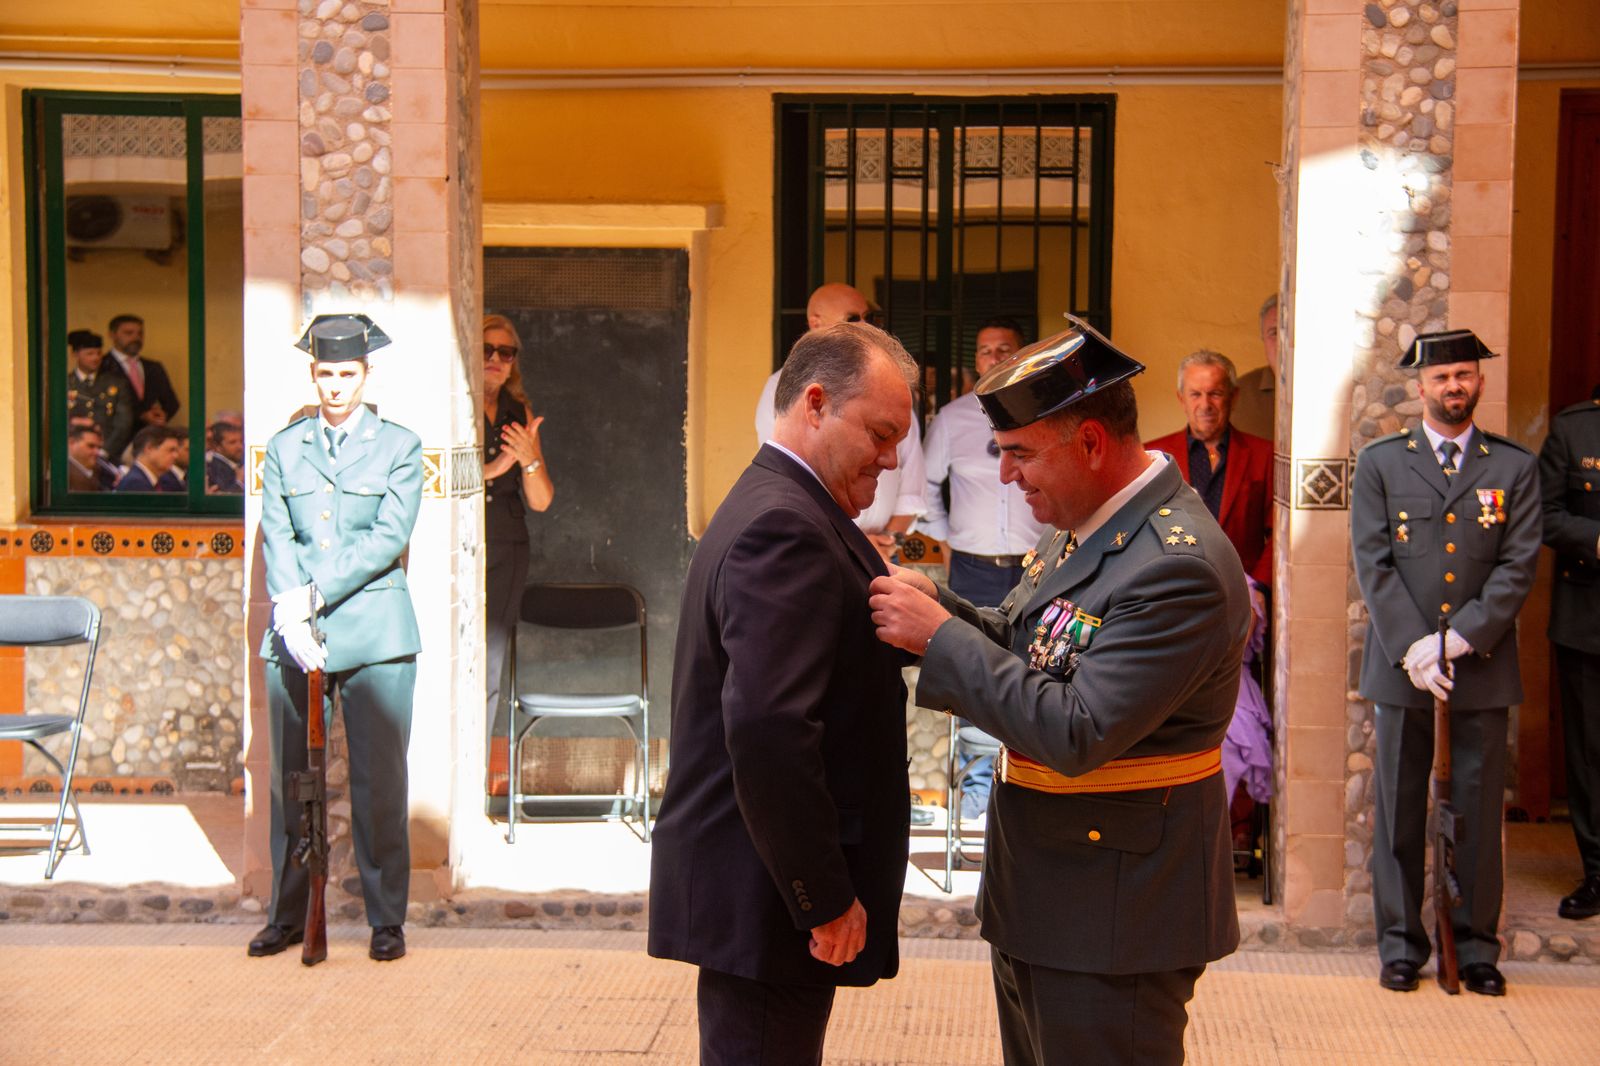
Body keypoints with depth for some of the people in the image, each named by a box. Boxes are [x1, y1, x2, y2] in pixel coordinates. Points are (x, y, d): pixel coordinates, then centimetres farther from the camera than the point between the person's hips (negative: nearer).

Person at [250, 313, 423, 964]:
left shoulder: (399, 447, 6)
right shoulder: (283, 449, 13)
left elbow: (388, 538, -6)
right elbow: (276, 537, 2)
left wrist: (316, 593, -13)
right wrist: (289, 612, -14)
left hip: (375, 636, -2)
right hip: (294, 637, 2)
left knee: (379, 782, -1)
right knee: (290, 781, 6)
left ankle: (387, 919, 9)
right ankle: (288, 915, 18)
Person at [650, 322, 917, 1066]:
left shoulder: (773, 506, 14)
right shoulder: (786, 529, -19)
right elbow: (768, 731, -27)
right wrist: (825, 901, -21)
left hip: (752, 885, 11)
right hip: (767, 897, -11)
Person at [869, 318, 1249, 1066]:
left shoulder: (1180, 568, -25)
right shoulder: (1083, 526, 6)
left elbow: (1076, 735, -29)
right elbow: (1023, 648, 15)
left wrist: (939, 635, -23)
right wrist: (936, 604, -3)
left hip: (1111, 917, -10)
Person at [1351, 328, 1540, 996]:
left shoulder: (1514, 467, 8)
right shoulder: (1380, 462, 7)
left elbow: (1518, 566, -1)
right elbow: (1373, 564, -1)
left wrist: (1458, 639, -12)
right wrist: (1412, 649, -11)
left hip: (1484, 666, 0)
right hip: (1401, 665, 0)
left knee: (1480, 811, 4)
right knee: (1398, 809, 4)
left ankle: (1477, 946, 15)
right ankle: (1400, 944, 14)